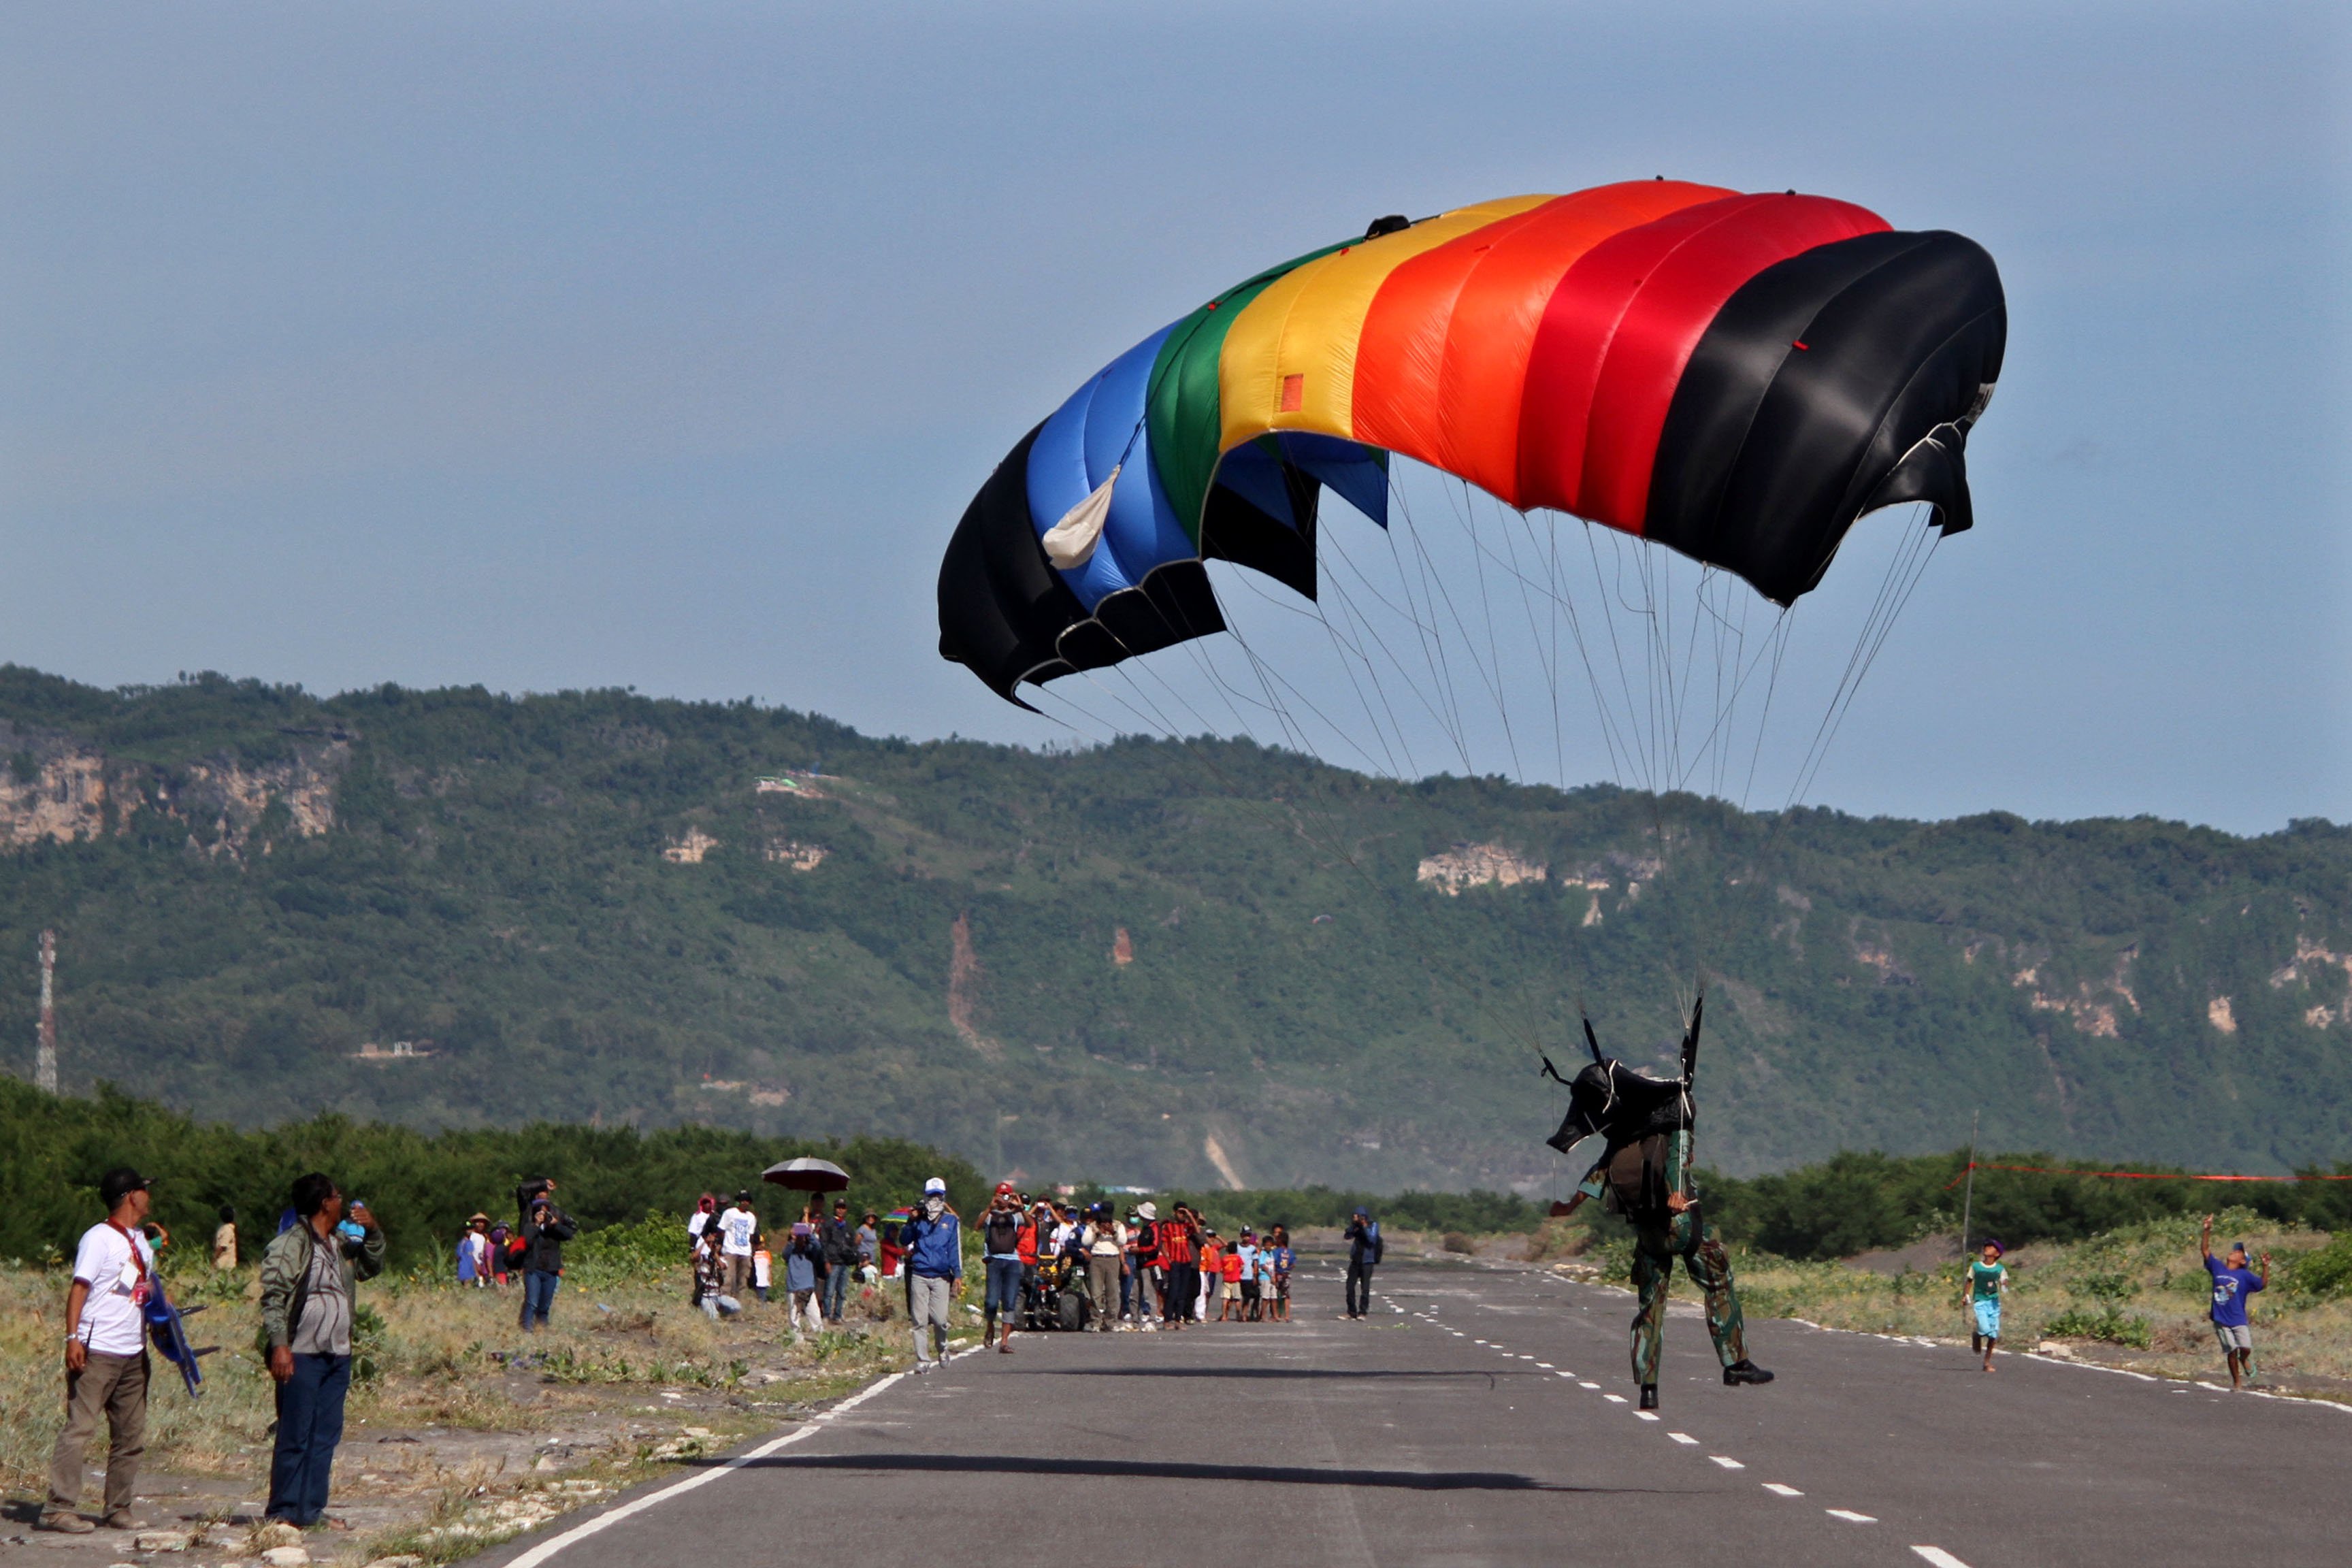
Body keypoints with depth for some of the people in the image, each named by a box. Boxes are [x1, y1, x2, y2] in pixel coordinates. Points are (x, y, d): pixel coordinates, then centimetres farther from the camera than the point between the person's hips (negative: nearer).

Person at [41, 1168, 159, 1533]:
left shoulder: (142, 1242, 16)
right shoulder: (100, 1238, -8)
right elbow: (79, 1288, -12)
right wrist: (73, 1337, -21)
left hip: (134, 1353, 8)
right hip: (97, 1352, -8)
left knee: (131, 1435, 8)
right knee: (79, 1428, -10)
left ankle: (118, 1508, 15)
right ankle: (59, 1508, -10)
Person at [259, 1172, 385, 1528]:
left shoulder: (341, 1243, 15)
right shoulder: (291, 1245, -10)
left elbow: (372, 1267, 29)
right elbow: (273, 1296, -15)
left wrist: (372, 1232, 11)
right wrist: (279, 1344, -23)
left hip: (337, 1355, 8)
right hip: (301, 1356, -8)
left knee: (326, 1435, 9)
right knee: (295, 1436, -4)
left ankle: (311, 1511, 14)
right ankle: (283, 1512, 1)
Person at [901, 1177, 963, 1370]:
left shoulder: (951, 1221, 7)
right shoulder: (919, 1219, 10)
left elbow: (955, 1249, 6)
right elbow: (905, 1239, 3)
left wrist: (958, 1275, 1)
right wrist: (911, 1222, -13)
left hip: (941, 1277, -1)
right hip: (919, 1276, 1)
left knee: (940, 1319, -7)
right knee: (920, 1321, -2)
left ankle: (942, 1349, 22)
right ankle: (922, 1360, 3)